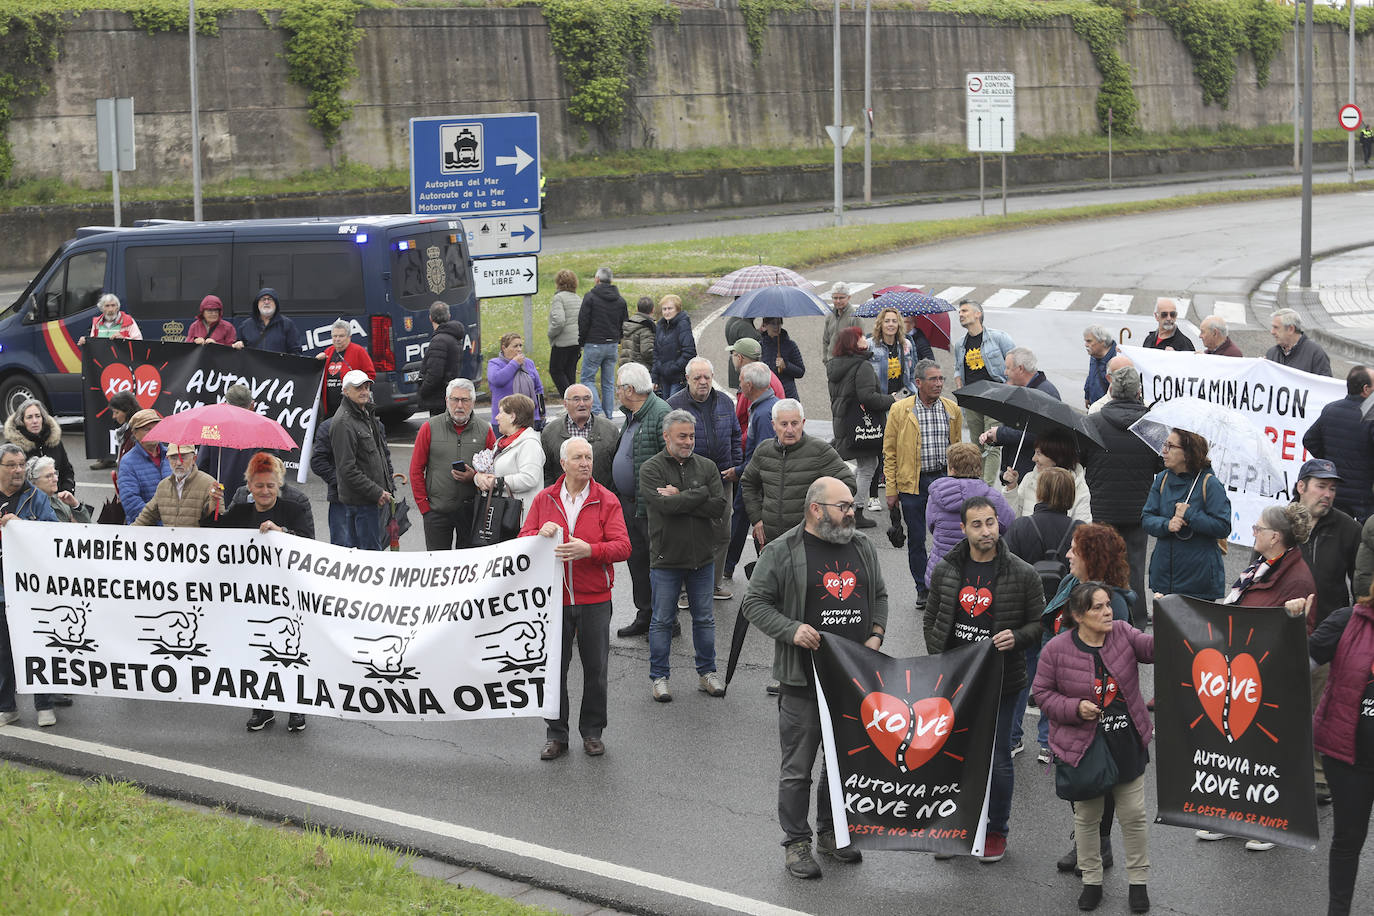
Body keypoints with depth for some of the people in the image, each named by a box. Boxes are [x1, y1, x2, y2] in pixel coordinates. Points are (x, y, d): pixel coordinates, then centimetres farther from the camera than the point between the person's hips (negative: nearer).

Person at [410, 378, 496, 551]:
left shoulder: (485, 430, 4)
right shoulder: (430, 429, 2)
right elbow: (416, 470, 4)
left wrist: (475, 476, -12)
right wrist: (424, 505, -1)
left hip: (472, 510, 1)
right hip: (437, 510, -1)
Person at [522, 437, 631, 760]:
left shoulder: (607, 501, -1)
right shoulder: (544, 500, 6)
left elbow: (622, 547, -8)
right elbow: (523, 540, 8)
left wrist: (589, 550, -25)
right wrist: (541, 534, -14)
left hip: (594, 599, -1)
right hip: (554, 598, 1)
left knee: (596, 669, 5)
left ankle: (592, 731, 20)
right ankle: (556, 735, 14)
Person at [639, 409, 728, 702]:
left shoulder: (706, 467, 5)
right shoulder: (651, 469, -5)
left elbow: (719, 507, -8)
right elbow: (664, 505, -21)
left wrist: (679, 498, -14)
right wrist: (700, 494, -14)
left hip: (702, 557, 3)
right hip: (666, 558, -3)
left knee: (704, 619, 12)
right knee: (662, 621, 5)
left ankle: (707, 672, 24)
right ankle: (658, 677, 15)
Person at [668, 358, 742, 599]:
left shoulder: (724, 402, 8)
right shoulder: (674, 405, -6)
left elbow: (735, 436, 17)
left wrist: (735, 465, 8)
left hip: (722, 478, 5)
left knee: (722, 534, 11)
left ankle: (715, 582, 25)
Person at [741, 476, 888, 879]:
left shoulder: (862, 549, 9)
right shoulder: (783, 552, -8)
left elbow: (880, 596, 21)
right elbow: (755, 603, -5)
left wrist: (876, 635, 4)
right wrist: (792, 630, -18)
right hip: (804, 679, -5)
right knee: (798, 767, 0)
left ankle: (830, 832, 29)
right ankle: (796, 843, 10)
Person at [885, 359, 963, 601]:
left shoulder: (952, 410, 6)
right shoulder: (900, 410, -1)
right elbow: (890, 451, 1)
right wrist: (891, 490, -3)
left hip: (944, 480, 1)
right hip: (912, 483, -1)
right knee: (916, 539, 5)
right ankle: (922, 589, 18)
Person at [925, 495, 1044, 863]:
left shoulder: (1022, 575, -6)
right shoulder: (945, 571, 3)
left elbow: (1039, 623, 1)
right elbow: (932, 620, 13)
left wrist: (1016, 638, -19)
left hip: (1000, 681, -3)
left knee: (997, 759, 5)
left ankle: (997, 830, 21)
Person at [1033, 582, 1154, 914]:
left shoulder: (1122, 634, -1)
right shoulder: (1057, 649, -9)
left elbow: (1152, 648, -15)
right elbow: (1042, 693, -3)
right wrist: (1075, 708, -18)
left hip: (1127, 746, 2)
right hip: (1082, 747, -2)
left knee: (1134, 813, 7)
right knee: (1086, 817, 10)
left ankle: (1138, 881, 20)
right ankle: (1091, 880, 25)